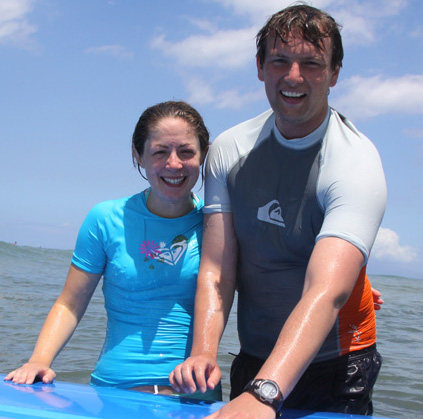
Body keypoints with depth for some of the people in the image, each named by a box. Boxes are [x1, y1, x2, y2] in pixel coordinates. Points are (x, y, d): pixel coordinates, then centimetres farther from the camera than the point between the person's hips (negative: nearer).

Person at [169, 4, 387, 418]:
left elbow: (326, 293, -33)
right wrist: (203, 352, -29)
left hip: (333, 370, -3)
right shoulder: (228, 151, -5)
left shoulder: (355, 163, -20)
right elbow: (216, 271, -11)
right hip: (253, 362, 4)